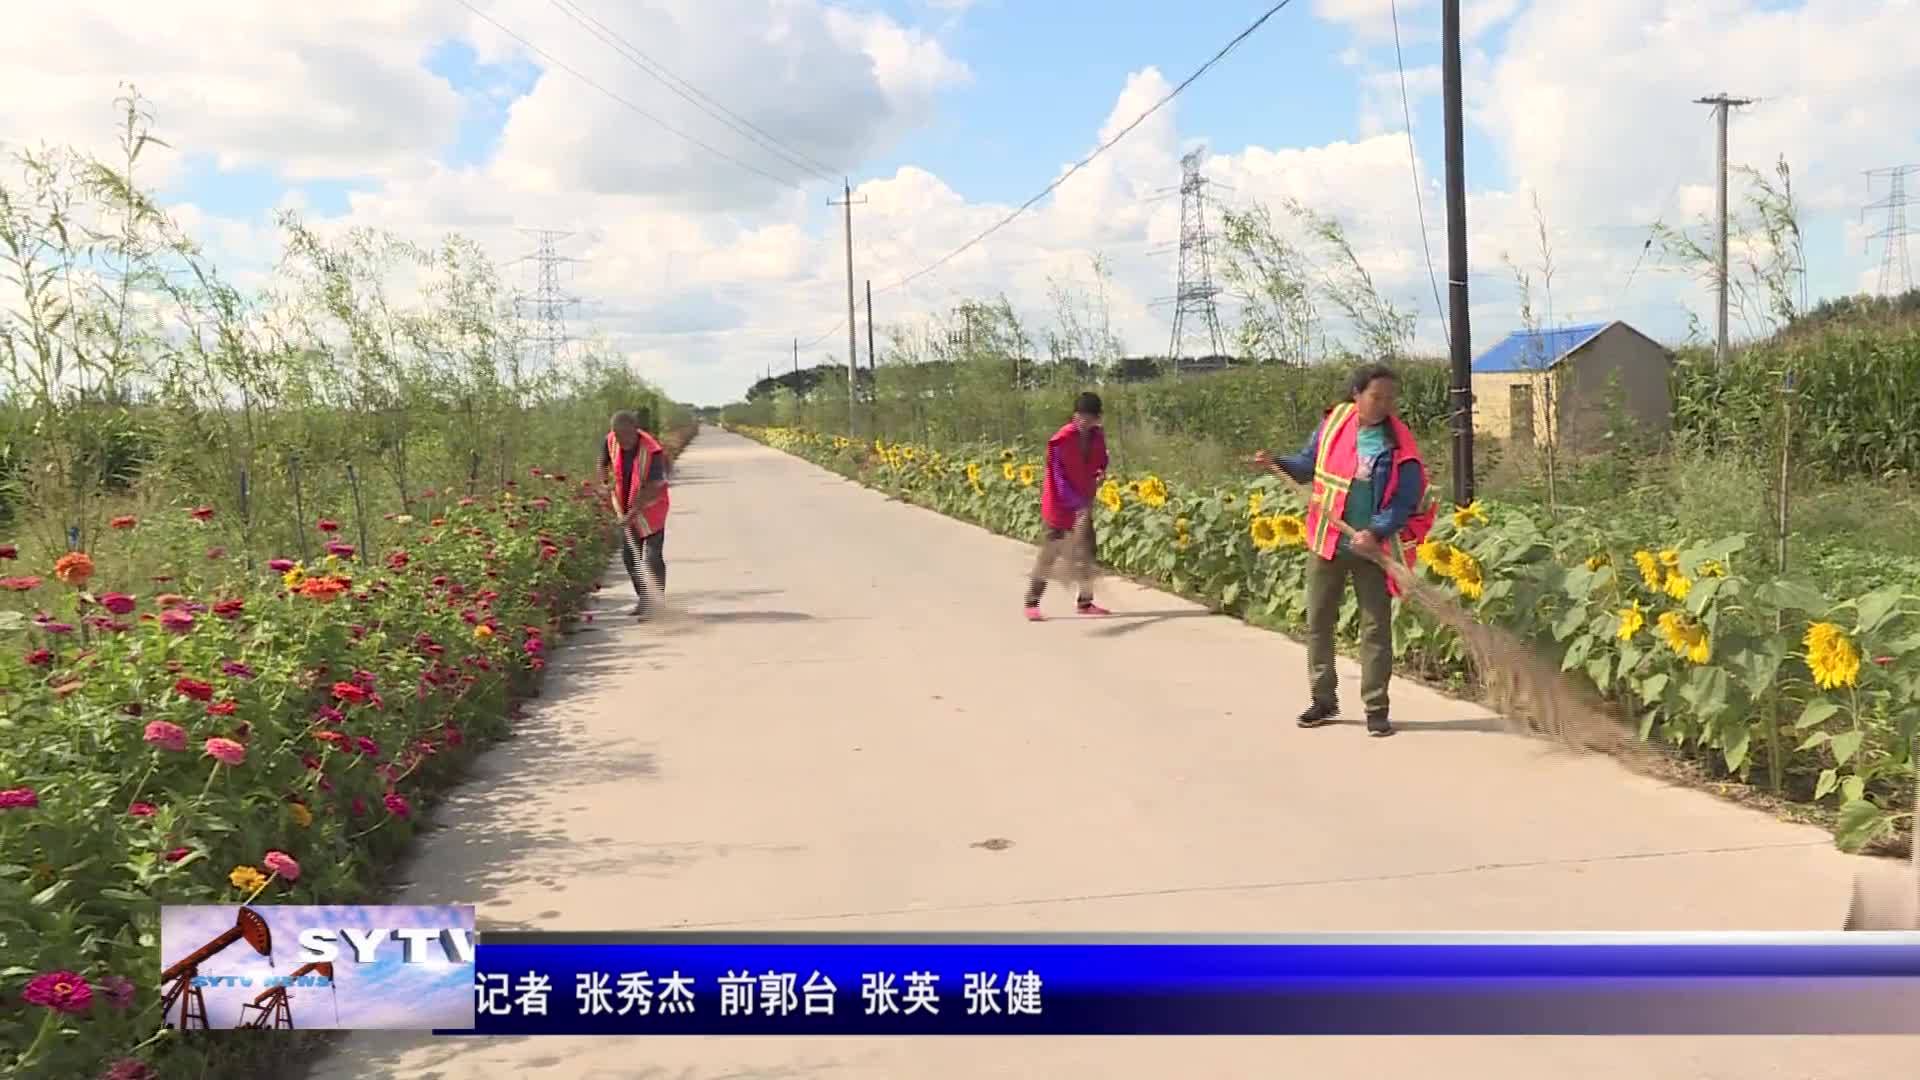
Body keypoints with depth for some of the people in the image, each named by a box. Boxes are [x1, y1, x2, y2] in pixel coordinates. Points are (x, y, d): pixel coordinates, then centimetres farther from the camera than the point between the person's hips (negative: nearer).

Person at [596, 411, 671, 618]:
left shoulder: (652, 451, -27)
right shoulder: (611, 441, -9)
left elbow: (652, 488, -27)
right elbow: (603, 463, 12)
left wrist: (633, 513, -31)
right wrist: (604, 484, -5)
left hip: (650, 508, -6)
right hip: (627, 509, 6)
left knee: (652, 558, -9)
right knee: (630, 556, 11)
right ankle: (643, 599, 25)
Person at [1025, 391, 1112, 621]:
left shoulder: (1098, 436, 0)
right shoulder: (1061, 440, -20)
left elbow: (1101, 461, 17)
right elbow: (1059, 477, -21)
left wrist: (1101, 473, -7)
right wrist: (1077, 503, -29)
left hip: (1084, 504, 6)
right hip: (1060, 505, -6)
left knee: (1087, 552, 8)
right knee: (1049, 554, -5)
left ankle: (1086, 602, 19)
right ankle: (1032, 604, 2)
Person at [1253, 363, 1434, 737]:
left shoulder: (1399, 444, -11)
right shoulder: (1333, 422, -2)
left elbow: (1405, 501, -12)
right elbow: (1309, 464, 11)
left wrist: (1377, 531, -27)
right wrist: (1280, 463, -8)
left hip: (1372, 547, -3)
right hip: (1326, 540, 3)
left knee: (1376, 627, 2)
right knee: (1318, 621, 10)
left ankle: (1376, 708, 10)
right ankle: (1324, 699, 24)